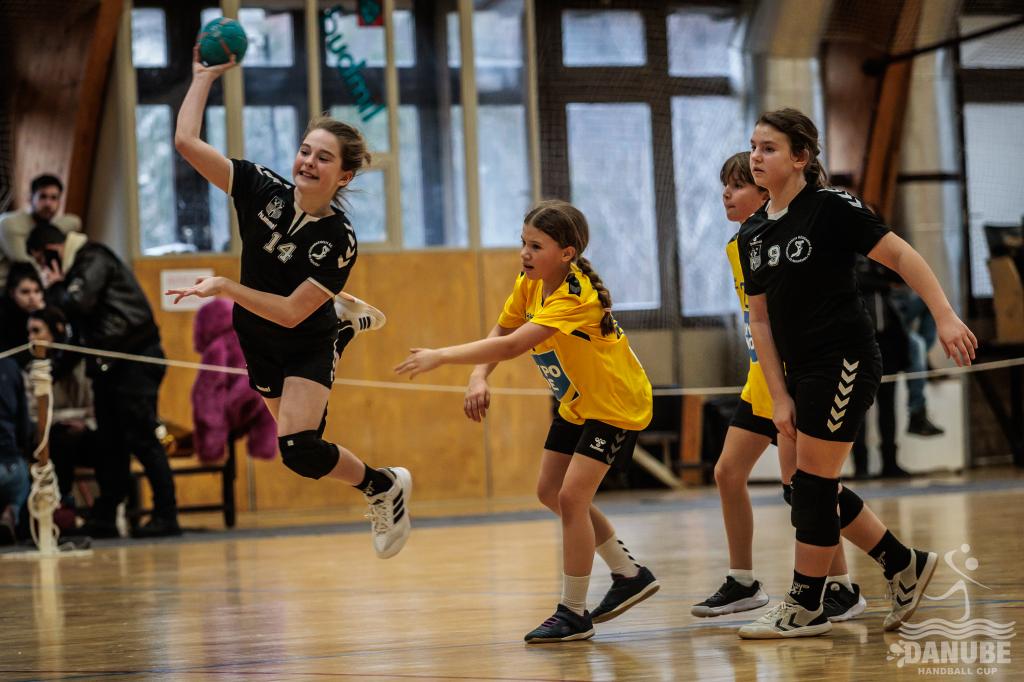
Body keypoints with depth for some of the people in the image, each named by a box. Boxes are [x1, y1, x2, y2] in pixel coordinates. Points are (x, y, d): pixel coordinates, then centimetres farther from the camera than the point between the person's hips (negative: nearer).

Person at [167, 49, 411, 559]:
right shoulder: (263, 190, -17)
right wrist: (205, 75, -20)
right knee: (298, 438, 18)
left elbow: (292, 312, -29)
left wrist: (224, 287, -33)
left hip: (309, 345, -5)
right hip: (258, 341, 5)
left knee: (298, 450, -22)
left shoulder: (339, 241, -26)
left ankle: (385, 487, 4)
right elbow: (186, 141, -21)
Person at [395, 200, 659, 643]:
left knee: (571, 495, -17)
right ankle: (630, 575, 24)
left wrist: (441, 356, -42)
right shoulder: (529, 285, -6)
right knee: (550, 492, 10)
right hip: (576, 403, 10)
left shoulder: (574, 297, -32)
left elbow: (512, 346, -41)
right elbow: (499, 335, 0)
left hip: (616, 405, -9)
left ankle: (574, 614, -6)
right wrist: (478, 378, -21)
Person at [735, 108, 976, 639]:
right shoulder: (752, 233, 9)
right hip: (802, 371, 8)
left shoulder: (830, 208, -12)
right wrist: (779, 396, 4)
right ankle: (906, 566, 24)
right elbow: (761, 319, 10)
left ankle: (805, 609, 7)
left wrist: (945, 316, -22)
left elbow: (901, 256, -13)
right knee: (812, 489, 9)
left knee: (812, 485, -5)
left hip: (844, 363, -8)